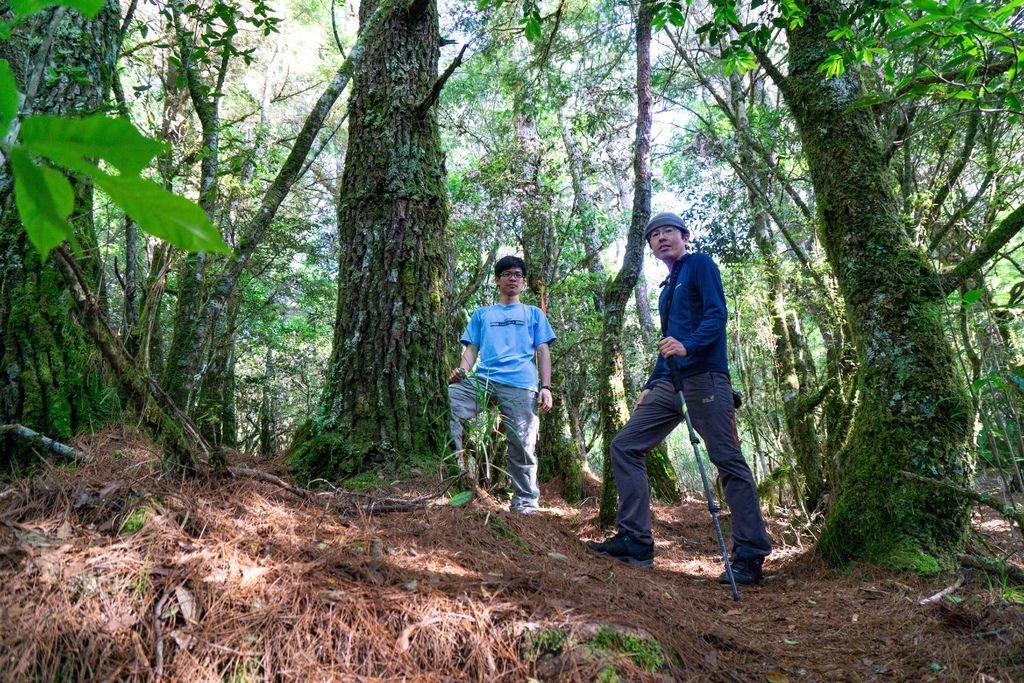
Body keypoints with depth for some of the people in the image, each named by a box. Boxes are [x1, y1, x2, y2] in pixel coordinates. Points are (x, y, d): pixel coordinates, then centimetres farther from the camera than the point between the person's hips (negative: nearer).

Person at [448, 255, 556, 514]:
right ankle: (456, 462, -18)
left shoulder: (533, 313, 24)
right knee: (447, 396, -25)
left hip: (520, 385, -1)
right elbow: (471, 348, 18)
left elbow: (542, 352, 15)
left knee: (521, 446, -7)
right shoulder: (481, 314, 27)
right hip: (483, 378, 1)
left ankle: (526, 500, 7)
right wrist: (462, 370, -5)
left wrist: (546, 387, 0)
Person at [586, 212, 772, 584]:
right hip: (669, 384, 9)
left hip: (704, 378, -8)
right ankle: (635, 541, 2)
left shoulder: (700, 264, 3)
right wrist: (650, 386, 23)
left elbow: (716, 315, -11)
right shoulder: (667, 290, 25)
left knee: (729, 462, -6)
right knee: (625, 446, 1)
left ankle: (750, 557, 1)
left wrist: (687, 346, -28)